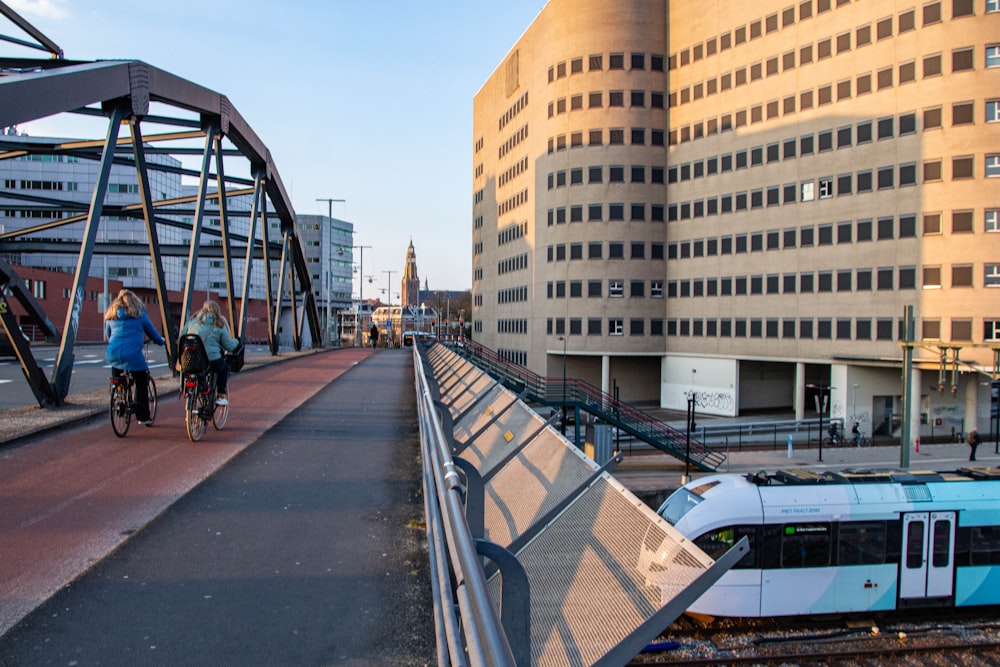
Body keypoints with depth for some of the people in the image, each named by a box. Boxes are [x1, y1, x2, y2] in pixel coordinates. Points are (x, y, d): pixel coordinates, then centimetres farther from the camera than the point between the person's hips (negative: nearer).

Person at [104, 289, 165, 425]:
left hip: (113, 354, 4)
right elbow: (151, 331, 15)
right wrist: (161, 341, 33)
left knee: (116, 383, 26)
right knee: (141, 384, 5)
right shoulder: (139, 313, 7)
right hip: (133, 354, -4)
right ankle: (143, 417, 4)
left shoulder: (111, 314, 18)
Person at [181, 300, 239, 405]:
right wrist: (235, 341, 27)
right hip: (213, 360, -3)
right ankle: (221, 396, 21)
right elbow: (229, 346, 5)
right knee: (224, 368, 27)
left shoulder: (193, 321, 10)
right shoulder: (219, 325, 3)